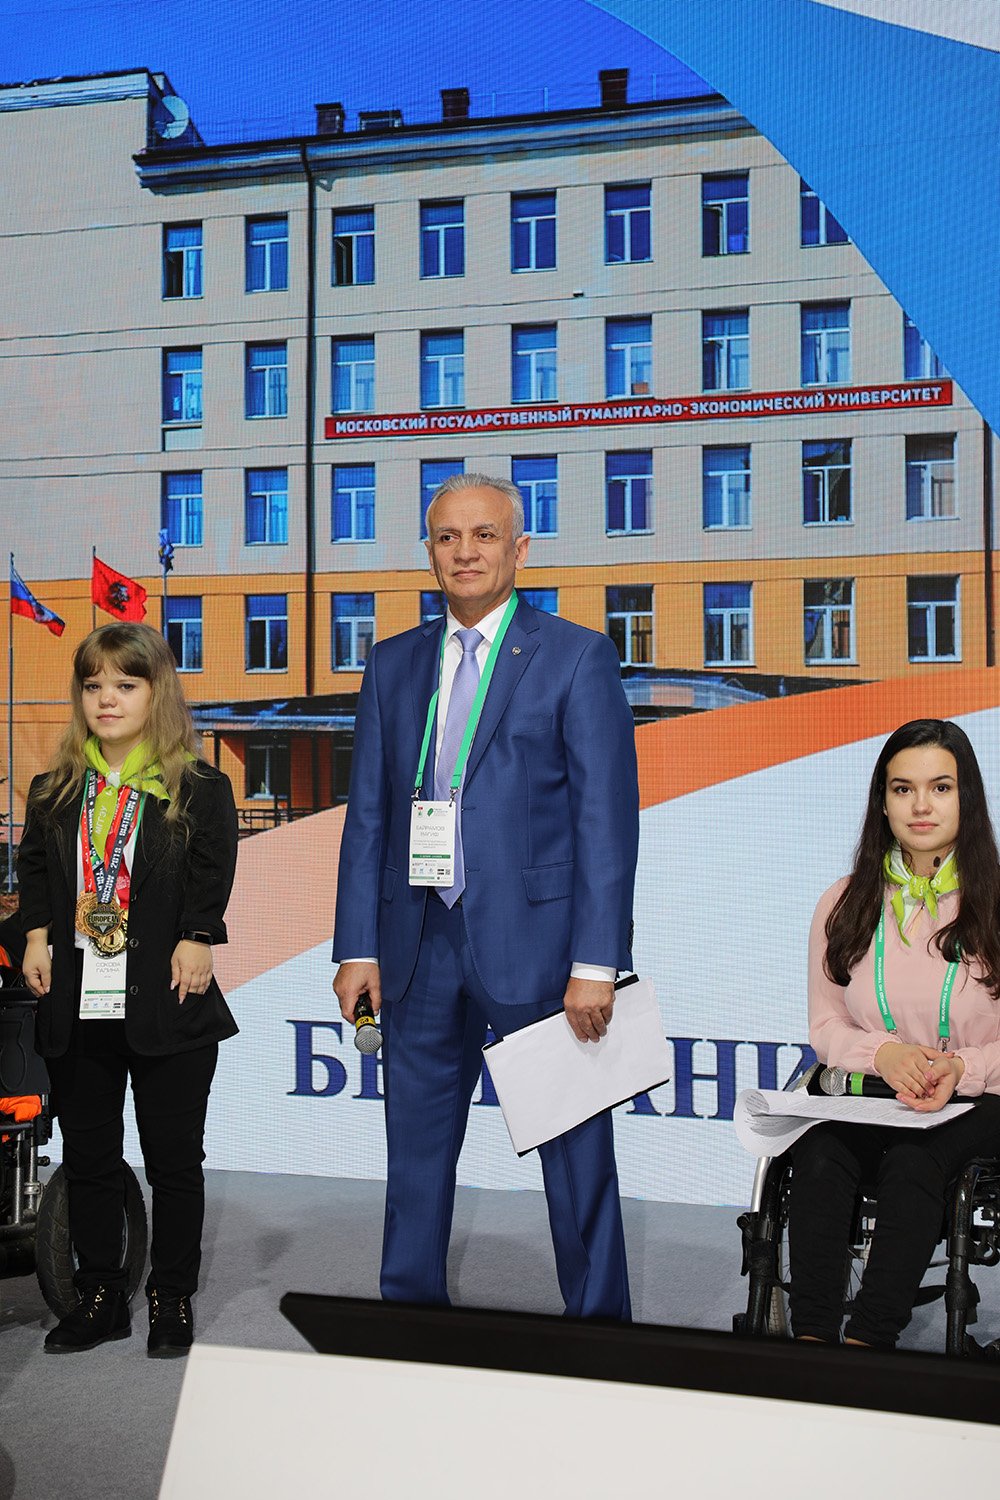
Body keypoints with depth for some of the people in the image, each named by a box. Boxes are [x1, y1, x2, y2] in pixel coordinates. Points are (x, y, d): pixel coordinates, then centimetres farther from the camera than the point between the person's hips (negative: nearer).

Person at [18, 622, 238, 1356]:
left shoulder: (200, 790, -3)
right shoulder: (54, 791, 10)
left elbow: (213, 874, -6)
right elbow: (33, 867, 12)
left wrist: (196, 938, -18)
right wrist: (38, 932, -3)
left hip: (166, 1007, -4)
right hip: (76, 1007, 4)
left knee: (173, 1159, 6)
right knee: (88, 1158, 12)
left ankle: (172, 1301, 21)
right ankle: (101, 1298, 27)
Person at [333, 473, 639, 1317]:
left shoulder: (577, 657, -2)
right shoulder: (394, 665, 12)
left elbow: (608, 817, -7)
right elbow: (367, 817, 12)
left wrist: (596, 963, -14)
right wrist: (358, 948, 4)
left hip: (536, 941, -4)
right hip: (422, 945, 5)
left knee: (577, 1159, 6)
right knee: (416, 1154, 14)